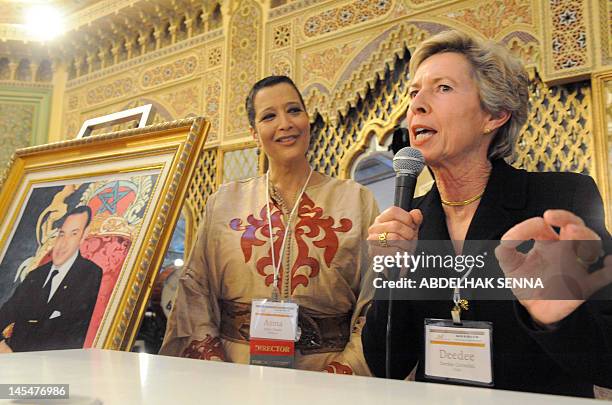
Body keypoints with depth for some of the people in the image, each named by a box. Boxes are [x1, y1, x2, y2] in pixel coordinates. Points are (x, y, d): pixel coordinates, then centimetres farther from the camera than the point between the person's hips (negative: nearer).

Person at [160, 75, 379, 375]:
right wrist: (214, 371, -5)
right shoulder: (225, 201, 9)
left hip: (324, 369, 0)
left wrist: (341, 373, -10)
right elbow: (196, 289, 7)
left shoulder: (356, 200, 5)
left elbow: (375, 305, 1)